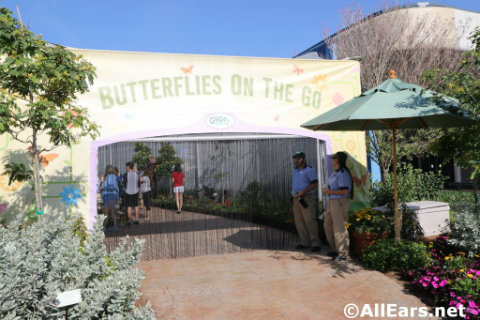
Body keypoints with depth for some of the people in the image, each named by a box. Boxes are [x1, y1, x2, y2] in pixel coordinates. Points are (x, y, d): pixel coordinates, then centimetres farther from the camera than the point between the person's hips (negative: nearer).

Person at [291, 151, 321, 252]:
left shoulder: (309, 169, -8)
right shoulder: (295, 170, 15)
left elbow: (315, 184, -14)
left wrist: (303, 192, -22)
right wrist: (293, 191, 7)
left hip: (306, 198, -8)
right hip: (296, 199, 8)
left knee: (309, 220, -9)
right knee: (299, 221, 6)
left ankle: (315, 244, -4)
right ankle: (305, 242, 13)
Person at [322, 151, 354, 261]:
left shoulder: (342, 173, -19)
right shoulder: (335, 172, 11)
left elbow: (344, 191, -24)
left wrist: (329, 192, -17)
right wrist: (327, 190, 6)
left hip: (340, 202, -11)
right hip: (332, 202, 11)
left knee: (339, 227, -3)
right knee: (328, 225, 16)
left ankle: (343, 253, 8)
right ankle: (336, 249, 28)